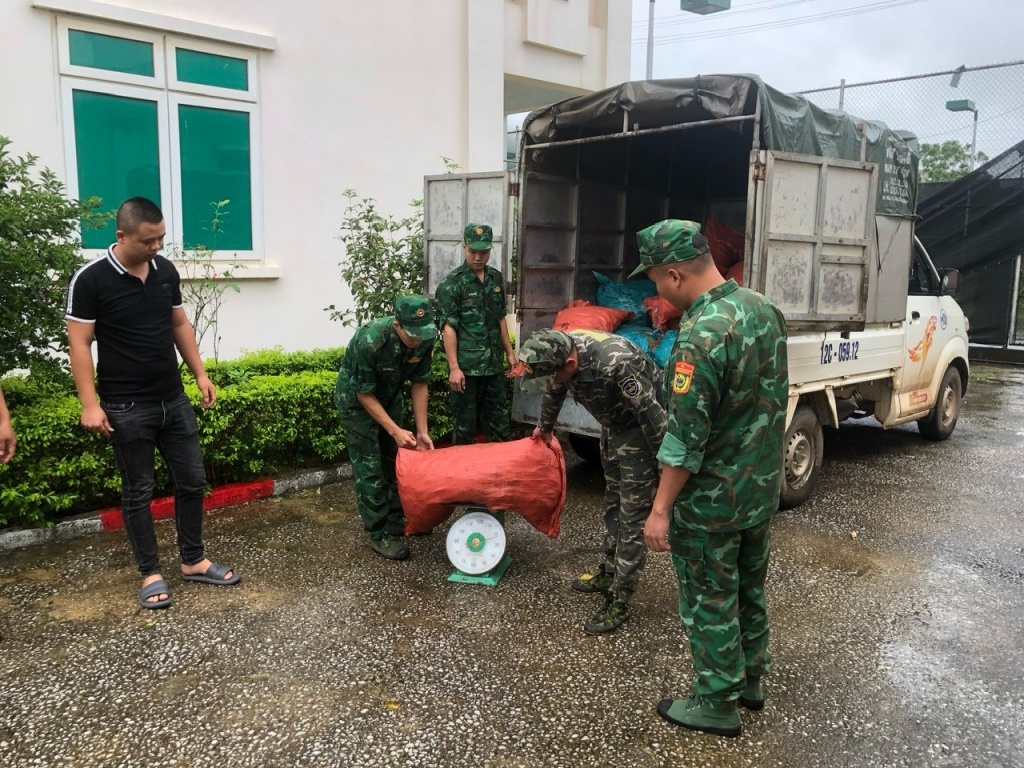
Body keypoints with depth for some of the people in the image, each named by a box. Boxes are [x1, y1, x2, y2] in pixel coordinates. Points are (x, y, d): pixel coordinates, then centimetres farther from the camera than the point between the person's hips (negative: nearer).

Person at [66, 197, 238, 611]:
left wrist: (200, 374, 10)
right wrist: (90, 405, -17)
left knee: (192, 480, 10)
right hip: (127, 408, -5)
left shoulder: (166, 270, 3)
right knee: (138, 492, 7)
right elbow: (80, 344, -12)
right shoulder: (90, 279, -12)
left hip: (174, 400, 5)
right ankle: (151, 572, 20)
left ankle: (194, 561, 25)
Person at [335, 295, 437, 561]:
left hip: (388, 395, 6)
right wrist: (395, 430, -24)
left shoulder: (424, 339, -21)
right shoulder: (370, 341, -37)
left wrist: (422, 431, -8)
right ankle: (379, 534, 1)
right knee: (370, 468, -6)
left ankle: (396, 520, 24)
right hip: (356, 398, -6)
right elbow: (364, 393, -25)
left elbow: (419, 384, -8)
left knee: (395, 460, 11)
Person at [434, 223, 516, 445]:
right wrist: (454, 367, -17)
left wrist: (509, 352, 16)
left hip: (494, 363, 6)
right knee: (465, 422, 5)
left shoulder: (496, 278, 10)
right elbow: (448, 327, -12)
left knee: (499, 419, 14)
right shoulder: (452, 282, -9)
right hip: (466, 365, -5)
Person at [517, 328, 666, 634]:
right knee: (613, 504, 19)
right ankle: (609, 574, 35)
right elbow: (553, 395, 9)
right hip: (613, 425, 8)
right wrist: (545, 427, 27)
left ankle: (619, 603, 4)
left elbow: (651, 413, -29)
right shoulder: (559, 353, -14)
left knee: (632, 516, -4)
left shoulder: (615, 362, -39)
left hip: (640, 431, -8)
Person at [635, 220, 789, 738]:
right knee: (750, 588, 23)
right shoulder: (764, 309, 0)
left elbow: (686, 437, -26)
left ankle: (717, 703, 25)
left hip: (712, 500, -8)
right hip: (763, 487, 8)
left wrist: (661, 509, -18)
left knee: (709, 600, 9)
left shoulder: (701, 336, -28)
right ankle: (750, 679, 41)